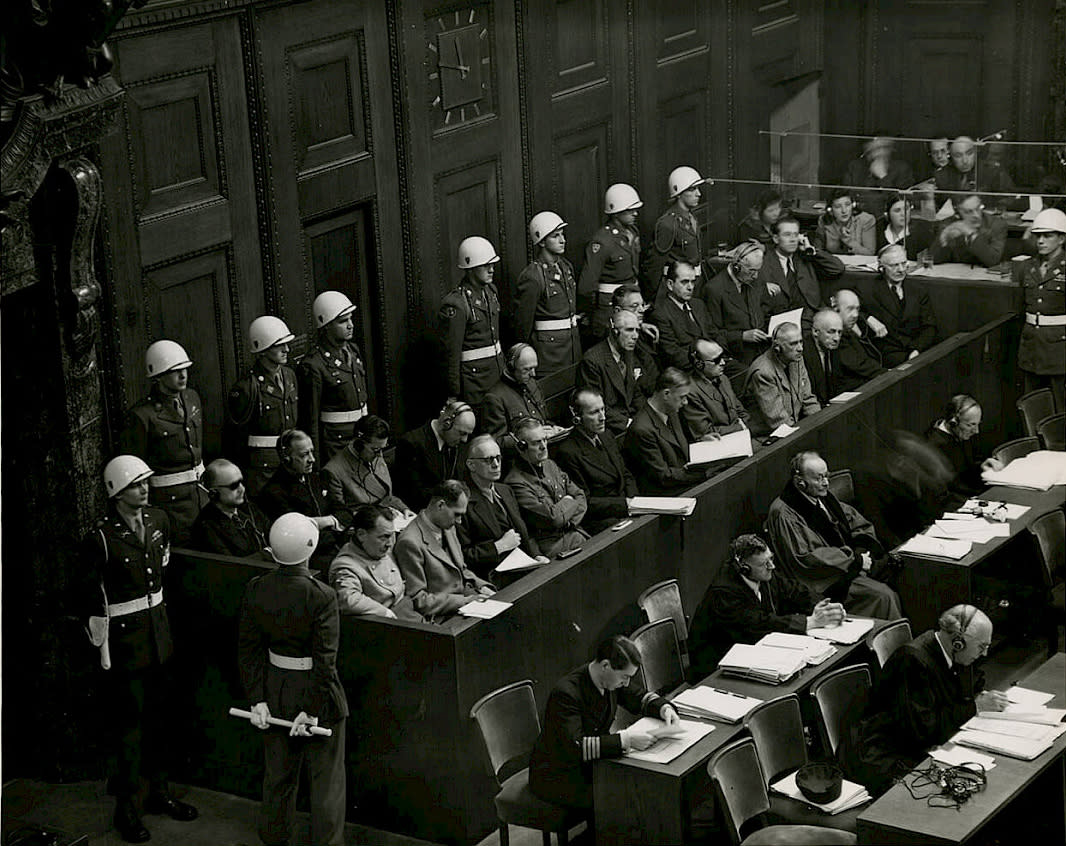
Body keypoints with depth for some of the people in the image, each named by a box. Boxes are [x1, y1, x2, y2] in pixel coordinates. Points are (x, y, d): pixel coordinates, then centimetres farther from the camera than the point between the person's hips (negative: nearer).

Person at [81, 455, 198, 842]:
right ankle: (125, 807, 12)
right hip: (125, 639, -7)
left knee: (160, 717, 17)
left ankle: (159, 792, 32)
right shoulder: (100, 538, -18)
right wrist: (103, 643, -10)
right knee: (129, 723, 1)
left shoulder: (158, 520, 2)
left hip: (158, 632, 7)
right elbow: (89, 596, -12)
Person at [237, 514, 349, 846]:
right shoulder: (321, 596, -23)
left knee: (278, 775, 22)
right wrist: (312, 711, -14)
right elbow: (325, 660, -22)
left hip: (276, 691, 5)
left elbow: (248, 650, -2)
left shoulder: (256, 590, -8)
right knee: (327, 780, 12)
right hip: (315, 693, -5)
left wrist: (257, 699, 2)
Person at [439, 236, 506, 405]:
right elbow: (452, 352, -16)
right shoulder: (456, 303, -18)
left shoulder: (491, 290, 8)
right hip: (474, 374, -8)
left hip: (497, 371, 8)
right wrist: (454, 394, -14)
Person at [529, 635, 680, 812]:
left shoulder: (612, 679, -4)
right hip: (556, 777, -8)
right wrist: (625, 739, -39)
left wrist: (664, 709, -6)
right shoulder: (565, 693, -29)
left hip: (591, 763, 8)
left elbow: (641, 698, 15)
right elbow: (575, 747, -37)